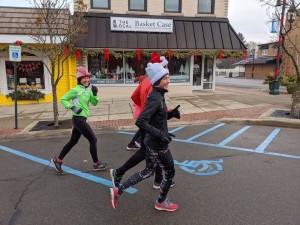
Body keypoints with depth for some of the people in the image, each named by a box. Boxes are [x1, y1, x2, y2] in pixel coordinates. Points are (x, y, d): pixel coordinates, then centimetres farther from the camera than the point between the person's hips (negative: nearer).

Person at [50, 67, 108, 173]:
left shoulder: (88, 90, 11)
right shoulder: (76, 90, -11)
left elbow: (94, 103, 11)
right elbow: (63, 99, -9)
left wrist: (95, 94, -4)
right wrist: (72, 107, -19)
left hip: (81, 119, 8)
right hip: (79, 119, -8)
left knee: (73, 141, 17)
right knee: (93, 140, -3)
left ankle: (57, 159, 31)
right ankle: (96, 164, 9)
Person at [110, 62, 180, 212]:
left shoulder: (157, 96, 6)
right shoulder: (155, 98, -23)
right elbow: (140, 122, -32)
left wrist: (172, 114, 2)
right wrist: (161, 134, -31)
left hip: (152, 142, 9)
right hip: (157, 144, -9)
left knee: (148, 172, 22)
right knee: (169, 172, 13)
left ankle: (118, 191, 28)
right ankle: (161, 202, 37)